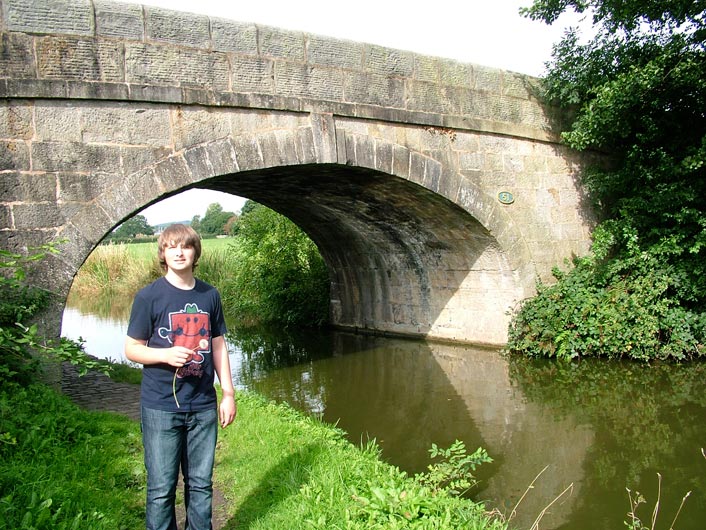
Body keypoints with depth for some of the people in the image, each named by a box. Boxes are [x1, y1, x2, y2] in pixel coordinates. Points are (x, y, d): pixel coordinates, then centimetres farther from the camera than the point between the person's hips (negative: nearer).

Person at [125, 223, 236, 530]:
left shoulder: (210, 295, 6)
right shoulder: (149, 296, -5)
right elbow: (131, 349, -2)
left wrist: (228, 393, 9)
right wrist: (167, 355, -20)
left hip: (203, 405, 3)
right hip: (161, 406, -3)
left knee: (201, 484, 13)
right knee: (161, 487, 4)